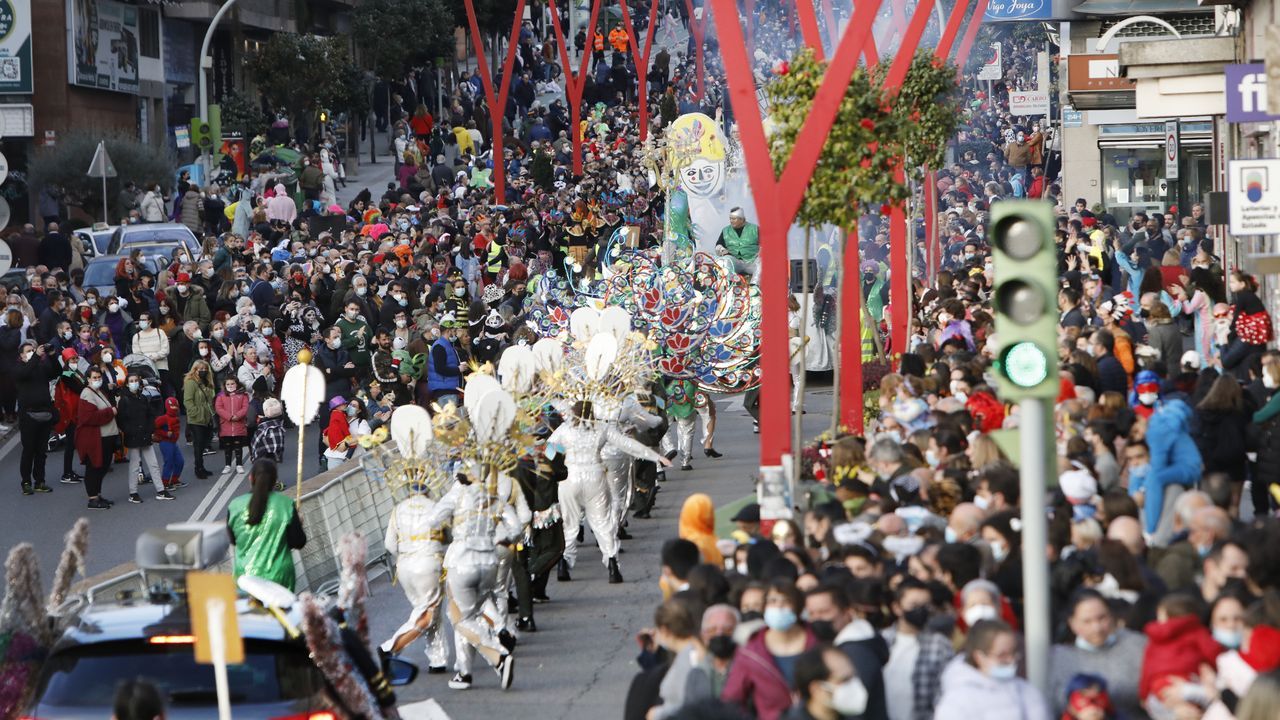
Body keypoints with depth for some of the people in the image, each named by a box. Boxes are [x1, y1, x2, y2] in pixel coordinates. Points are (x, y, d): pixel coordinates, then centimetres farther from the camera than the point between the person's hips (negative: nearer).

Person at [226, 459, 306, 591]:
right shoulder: (286, 505, -8)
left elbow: (232, 540, 9)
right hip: (278, 575, -1)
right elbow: (299, 543, -3)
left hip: (245, 574, 1)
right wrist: (298, 523, 15)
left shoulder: (235, 506, -5)